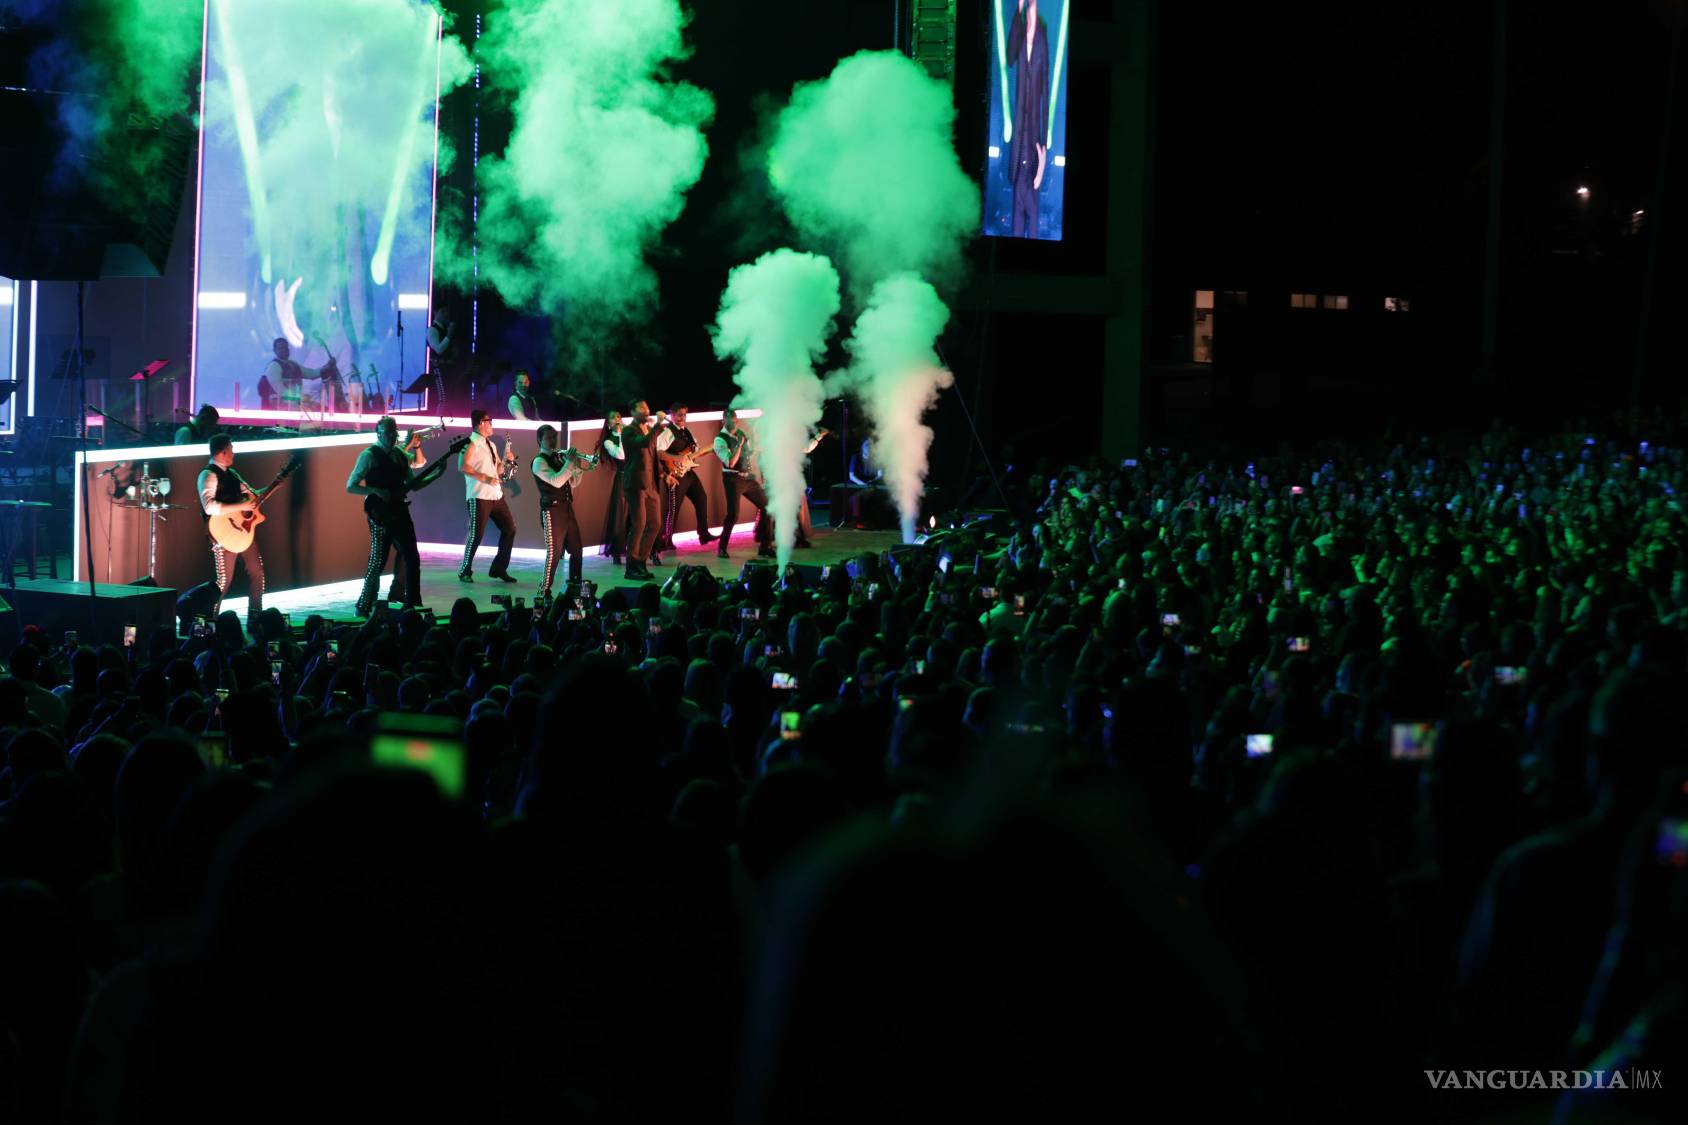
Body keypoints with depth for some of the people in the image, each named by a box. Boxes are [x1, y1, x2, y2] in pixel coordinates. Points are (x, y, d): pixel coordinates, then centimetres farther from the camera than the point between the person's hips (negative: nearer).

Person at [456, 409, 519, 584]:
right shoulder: (472, 443, -8)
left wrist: (507, 460, 3)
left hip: (496, 495, 8)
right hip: (479, 497, -8)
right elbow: (463, 466, -20)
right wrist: (484, 478, -23)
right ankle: (465, 572, 7)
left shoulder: (490, 444, 18)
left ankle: (499, 569, 16)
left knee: (509, 529, 7)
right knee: (476, 534, -6)